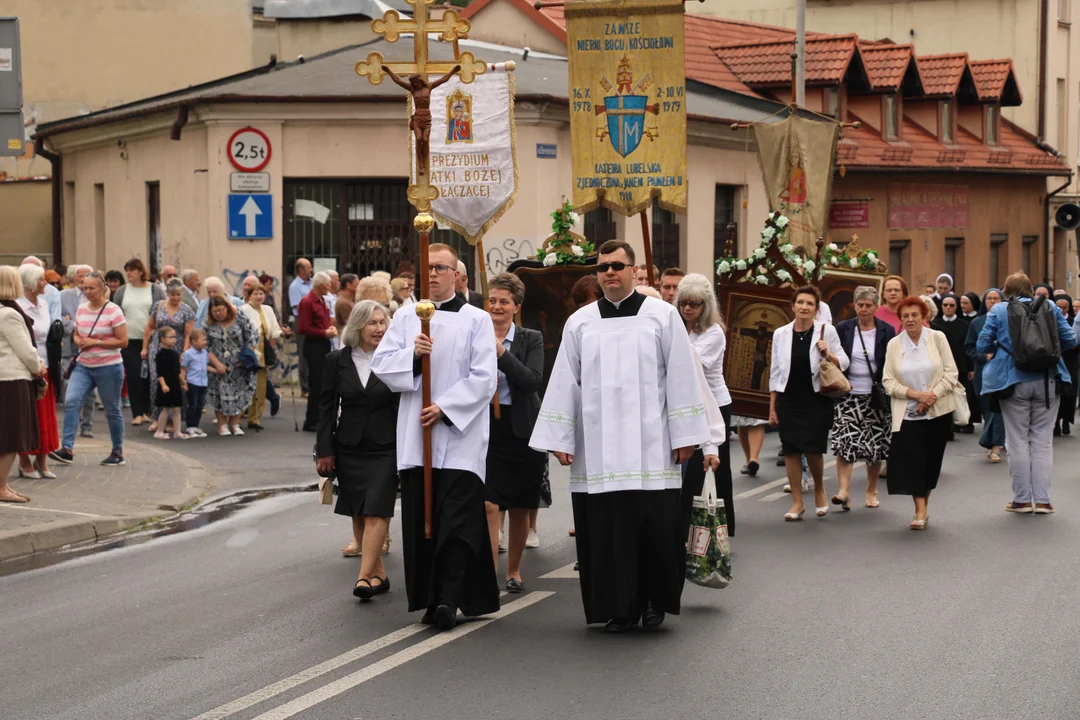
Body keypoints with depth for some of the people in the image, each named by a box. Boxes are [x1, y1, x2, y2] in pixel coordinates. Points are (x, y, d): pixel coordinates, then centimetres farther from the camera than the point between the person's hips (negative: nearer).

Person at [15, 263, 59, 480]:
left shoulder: (44, 303, 11)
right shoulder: (18, 307, -15)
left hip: (44, 367, 8)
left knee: (46, 415, 8)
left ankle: (42, 460, 15)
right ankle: (25, 462, 8)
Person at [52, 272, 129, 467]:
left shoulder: (113, 310, -10)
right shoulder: (81, 309, 7)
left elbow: (123, 341, -12)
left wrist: (96, 342, -19)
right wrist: (79, 342, -5)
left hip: (108, 368, -5)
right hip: (83, 366, 5)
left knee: (112, 410, 7)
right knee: (71, 401, -15)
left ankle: (118, 453, 22)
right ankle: (67, 449, -17)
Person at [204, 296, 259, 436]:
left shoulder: (240, 319, -3)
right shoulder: (209, 325, -2)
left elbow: (252, 339, -1)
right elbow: (206, 347, -3)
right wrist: (217, 364, -11)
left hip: (240, 366, 0)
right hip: (220, 367, 0)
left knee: (239, 394, 1)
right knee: (221, 394, -2)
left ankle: (234, 424, 13)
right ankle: (222, 425, 9)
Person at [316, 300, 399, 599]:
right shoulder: (337, 361, 3)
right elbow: (327, 407, 6)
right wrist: (325, 450, 1)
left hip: (385, 448, -3)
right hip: (349, 449, 3)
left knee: (376, 512, -11)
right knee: (357, 515, 7)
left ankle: (365, 577, -13)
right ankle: (379, 573, 18)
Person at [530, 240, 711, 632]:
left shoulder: (663, 316, 4)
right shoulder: (579, 323, 10)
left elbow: (681, 377, 2)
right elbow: (564, 383, 9)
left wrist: (685, 436, -3)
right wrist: (559, 439, 4)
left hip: (649, 445, -2)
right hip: (597, 448, 2)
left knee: (655, 523, -4)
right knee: (606, 527, 0)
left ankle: (655, 600, 13)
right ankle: (619, 607, 10)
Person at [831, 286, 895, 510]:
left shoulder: (887, 331, 1)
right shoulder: (843, 329, 3)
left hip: (876, 397, 0)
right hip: (848, 396, 0)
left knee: (876, 445, 5)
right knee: (845, 441, -13)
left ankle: (871, 491, 20)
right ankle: (844, 490, -17)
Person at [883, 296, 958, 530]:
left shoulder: (937, 338, 0)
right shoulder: (894, 344, 3)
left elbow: (950, 373, -2)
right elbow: (888, 381, -1)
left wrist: (932, 395, -15)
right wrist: (914, 394, -15)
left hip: (938, 411, 0)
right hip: (908, 413, 0)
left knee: (931, 461, 5)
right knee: (912, 460, -11)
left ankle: (923, 507, 21)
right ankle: (921, 511, -8)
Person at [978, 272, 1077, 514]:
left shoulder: (998, 311, -1)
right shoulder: (1050, 307, 2)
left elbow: (982, 346, -3)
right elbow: (1070, 340, 3)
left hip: (1014, 381, -1)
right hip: (1047, 381, 1)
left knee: (1018, 441, 7)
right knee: (1042, 440, 7)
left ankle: (1022, 499, 8)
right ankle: (1042, 499, 5)